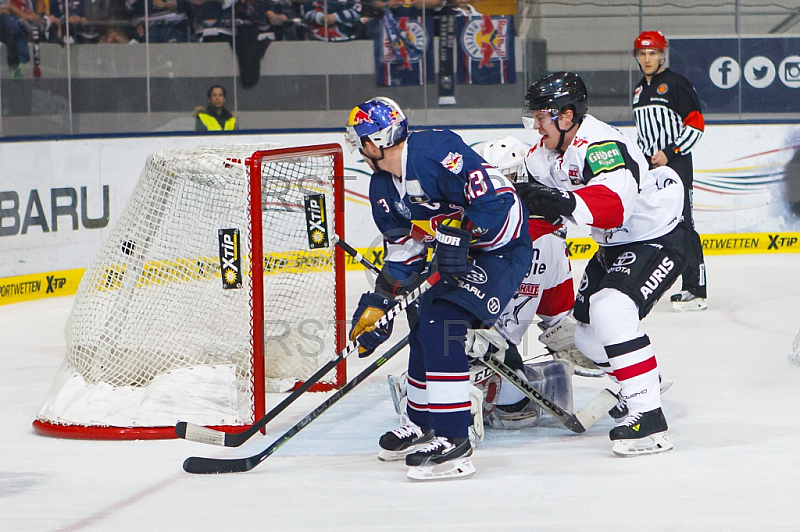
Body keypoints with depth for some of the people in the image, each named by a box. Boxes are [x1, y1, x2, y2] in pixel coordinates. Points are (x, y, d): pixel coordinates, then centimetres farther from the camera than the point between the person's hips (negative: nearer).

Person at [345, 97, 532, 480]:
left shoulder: (437, 152, -26)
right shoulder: (383, 188, 5)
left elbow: (498, 199, -30)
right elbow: (403, 250, 13)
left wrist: (459, 233, -33)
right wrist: (379, 302, 5)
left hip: (502, 248, -10)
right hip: (458, 252, 10)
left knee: (441, 324, -22)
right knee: (423, 328, 15)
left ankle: (453, 443, -23)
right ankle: (422, 426, 36)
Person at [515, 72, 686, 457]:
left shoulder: (603, 146, -29)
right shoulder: (549, 151, 1)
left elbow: (613, 205, -45)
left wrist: (557, 200, -56)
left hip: (658, 241, -10)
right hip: (615, 247, 10)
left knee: (611, 309, -30)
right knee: (586, 335, 12)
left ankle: (647, 414, -29)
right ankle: (643, 382, 40)